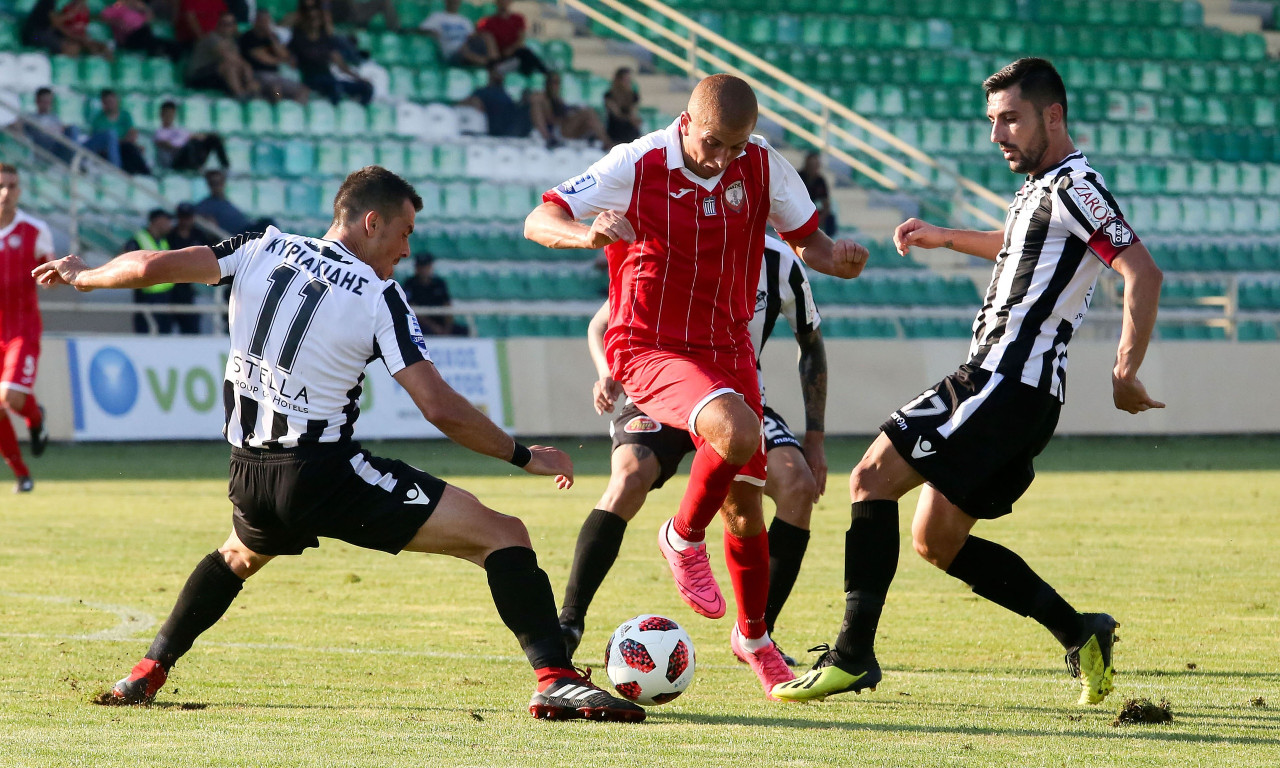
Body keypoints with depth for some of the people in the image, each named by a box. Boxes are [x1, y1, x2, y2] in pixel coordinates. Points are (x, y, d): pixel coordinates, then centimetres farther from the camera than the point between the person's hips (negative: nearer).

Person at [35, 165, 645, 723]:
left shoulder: (263, 251, 4)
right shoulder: (379, 298, -8)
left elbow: (150, 267, 0)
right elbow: (440, 408, -13)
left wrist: (83, 276, 20)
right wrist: (524, 456, -2)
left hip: (251, 481, 6)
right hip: (325, 474, -6)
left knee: (240, 555, 42)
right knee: (503, 536, -6)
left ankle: (145, 674, 38)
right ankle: (554, 680, -22)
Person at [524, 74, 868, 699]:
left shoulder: (763, 167, -6)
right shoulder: (635, 166, -16)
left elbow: (807, 241, 7)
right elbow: (539, 220, -15)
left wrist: (837, 259, -17)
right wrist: (587, 234, -38)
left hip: (727, 350, 5)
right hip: (649, 349, -5)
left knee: (745, 508, 9)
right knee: (738, 431, -33)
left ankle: (753, 637, 33)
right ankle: (684, 538, -4)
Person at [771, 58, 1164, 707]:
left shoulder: (1074, 186, -11)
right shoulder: (1043, 188, 20)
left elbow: (1143, 273, -21)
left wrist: (1125, 373, -24)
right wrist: (944, 238, 45)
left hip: (1007, 381, -10)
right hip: (994, 383, 10)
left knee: (872, 477, -14)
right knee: (936, 541, 11)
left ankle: (853, 654, -16)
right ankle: (1079, 633, 13)